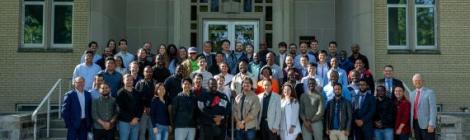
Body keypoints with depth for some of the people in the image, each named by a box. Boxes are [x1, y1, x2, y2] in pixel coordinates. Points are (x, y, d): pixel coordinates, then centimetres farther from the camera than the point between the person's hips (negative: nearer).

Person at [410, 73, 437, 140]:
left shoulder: (429, 92, -5)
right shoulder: (412, 94, 15)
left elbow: (433, 109, -10)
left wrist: (431, 125, -17)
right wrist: (411, 125, 11)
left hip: (427, 124, -6)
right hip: (416, 124, 6)